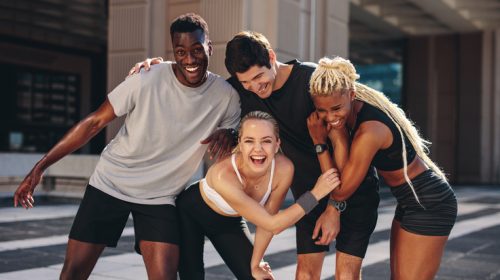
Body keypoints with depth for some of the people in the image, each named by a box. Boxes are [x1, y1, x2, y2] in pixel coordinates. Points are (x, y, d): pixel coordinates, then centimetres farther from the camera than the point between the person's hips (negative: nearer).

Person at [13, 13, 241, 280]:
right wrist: (39, 168, -11)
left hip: (160, 197, 1)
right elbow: (94, 122, -10)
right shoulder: (148, 78, -17)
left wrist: (225, 134, -18)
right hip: (110, 184, -1)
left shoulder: (226, 96, -10)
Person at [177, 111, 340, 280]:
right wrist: (315, 194, -32)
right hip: (191, 213, -4)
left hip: (229, 221, 4)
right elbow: (271, 224, -34)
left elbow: (267, 219, -11)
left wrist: (255, 264, -3)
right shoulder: (223, 175, -41)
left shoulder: (284, 169, -27)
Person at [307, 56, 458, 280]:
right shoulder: (358, 108, -4)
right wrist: (337, 133, -25)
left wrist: (319, 142, -17)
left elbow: (341, 191, -19)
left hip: (428, 205, -10)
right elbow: (343, 167, -10)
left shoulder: (369, 131, -30)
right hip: (413, 202, 10)